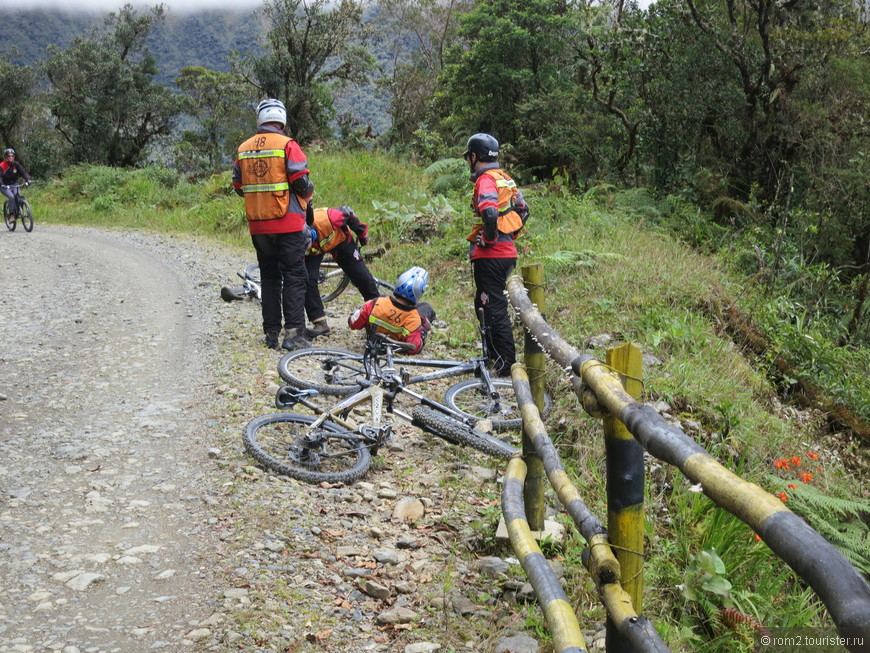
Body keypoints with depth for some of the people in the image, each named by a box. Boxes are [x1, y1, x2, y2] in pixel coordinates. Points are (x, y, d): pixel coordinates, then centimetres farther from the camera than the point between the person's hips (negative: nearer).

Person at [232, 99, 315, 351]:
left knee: (269, 277, 14)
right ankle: (294, 333, -7)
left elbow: (238, 186, 13)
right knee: (294, 277, -1)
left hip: (258, 225, 5)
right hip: (287, 223, -5)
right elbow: (301, 182, -13)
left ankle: (271, 333, 15)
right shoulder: (287, 145, -8)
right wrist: (307, 197, 8)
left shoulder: (244, 148, 8)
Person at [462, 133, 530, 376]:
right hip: (507, 252, 10)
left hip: (490, 255, -10)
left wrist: (489, 240, -17)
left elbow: (490, 212, -31)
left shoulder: (486, 180, -14)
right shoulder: (505, 178, 15)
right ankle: (492, 355, 29)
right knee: (485, 304, 21)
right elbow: (523, 210, 21)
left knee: (494, 309, -5)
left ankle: (507, 364, -2)